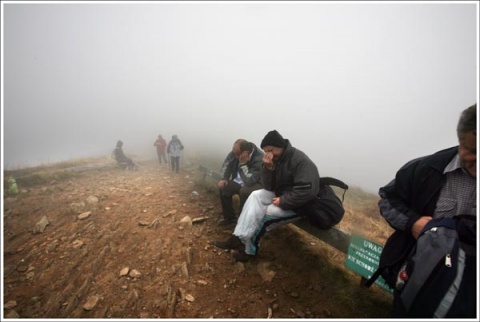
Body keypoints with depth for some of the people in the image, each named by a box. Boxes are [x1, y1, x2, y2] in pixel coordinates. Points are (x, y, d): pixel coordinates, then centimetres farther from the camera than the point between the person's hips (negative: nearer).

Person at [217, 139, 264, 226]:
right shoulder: (236, 152, -13)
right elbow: (226, 164, 4)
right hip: (239, 182, 7)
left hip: (257, 184, -7)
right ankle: (229, 217, 8)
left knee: (244, 191, -36)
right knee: (223, 187, -10)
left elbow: (249, 181, -38)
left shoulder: (259, 159, -33)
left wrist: (243, 164, -40)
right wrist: (224, 179, -8)